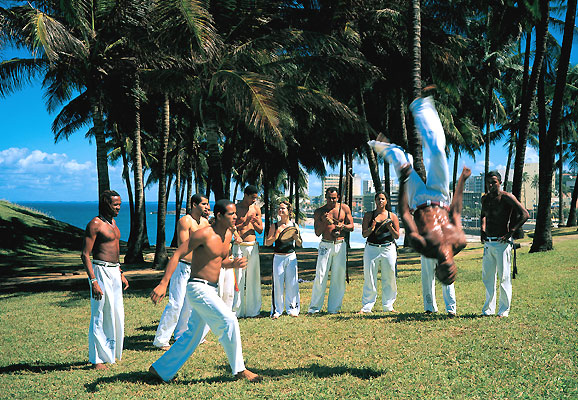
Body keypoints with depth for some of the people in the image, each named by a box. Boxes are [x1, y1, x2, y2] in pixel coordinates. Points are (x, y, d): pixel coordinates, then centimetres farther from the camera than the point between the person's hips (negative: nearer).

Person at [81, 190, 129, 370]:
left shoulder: (112, 222, 15)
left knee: (117, 315, 14)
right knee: (100, 315, -3)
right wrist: (93, 281, -22)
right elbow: (85, 254, -16)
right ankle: (97, 359, 7)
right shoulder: (95, 224, -12)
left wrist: (121, 274, 22)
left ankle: (111, 352, 27)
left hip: (114, 271, 9)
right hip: (101, 271, -9)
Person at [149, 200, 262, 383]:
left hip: (211, 290, 9)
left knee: (193, 335, 14)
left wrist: (234, 263, -1)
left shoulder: (228, 234, 9)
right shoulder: (204, 234, -16)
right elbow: (177, 255, -15)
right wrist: (163, 283, -21)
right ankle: (239, 370, -4)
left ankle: (160, 369, 27)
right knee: (228, 320, -15)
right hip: (198, 287, -9)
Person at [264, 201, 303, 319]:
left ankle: (292, 308, 18)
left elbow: (300, 244, 10)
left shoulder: (294, 225, 4)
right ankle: (276, 310, 9)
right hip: (278, 257, -1)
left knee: (292, 283, 5)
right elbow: (267, 243, 1)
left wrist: (296, 237, -11)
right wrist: (275, 237, -16)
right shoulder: (274, 226, 1)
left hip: (291, 257, 1)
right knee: (277, 284, 0)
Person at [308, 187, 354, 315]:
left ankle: (334, 308, 12)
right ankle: (314, 307, 3)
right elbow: (317, 233, -1)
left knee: (339, 277, 3)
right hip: (325, 245, -2)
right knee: (320, 276, -6)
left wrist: (343, 226, -12)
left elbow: (351, 226, 9)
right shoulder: (319, 211, 2)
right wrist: (324, 222, -18)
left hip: (340, 245, 2)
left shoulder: (344, 208, 7)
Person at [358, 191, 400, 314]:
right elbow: (364, 234, 1)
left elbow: (397, 236, 6)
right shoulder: (368, 215, 7)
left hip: (388, 249, 1)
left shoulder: (392, 216, 8)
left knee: (390, 278, 3)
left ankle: (388, 306, 17)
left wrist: (390, 227, -12)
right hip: (371, 249, -1)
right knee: (369, 278, -1)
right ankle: (366, 306, 7)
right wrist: (371, 229, -19)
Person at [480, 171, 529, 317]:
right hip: (488, 243, 6)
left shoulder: (506, 197, -9)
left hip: (502, 243, -6)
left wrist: (510, 232, -17)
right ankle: (489, 308, 20)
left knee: (504, 277, -1)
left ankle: (504, 310, 9)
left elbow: (525, 214, -15)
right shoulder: (485, 199, 11)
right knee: (487, 277, 10)